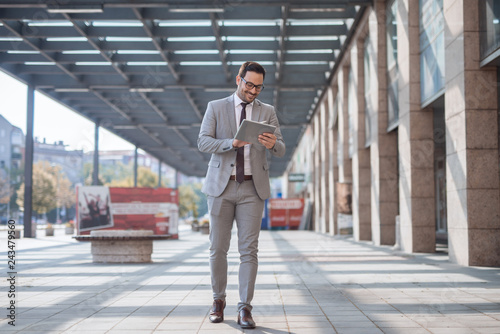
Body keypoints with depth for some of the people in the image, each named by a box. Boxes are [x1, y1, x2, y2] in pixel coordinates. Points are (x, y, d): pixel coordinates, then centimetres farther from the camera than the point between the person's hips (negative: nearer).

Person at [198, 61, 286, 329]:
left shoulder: (267, 112, 9)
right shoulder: (215, 107, 6)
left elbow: (281, 150, 0)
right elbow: (202, 142, -6)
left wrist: (272, 144, -24)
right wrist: (231, 143, -23)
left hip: (252, 188, 0)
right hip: (221, 186, 0)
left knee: (249, 249, -4)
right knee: (218, 248, 4)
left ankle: (245, 308, -1)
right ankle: (219, 300, 22)